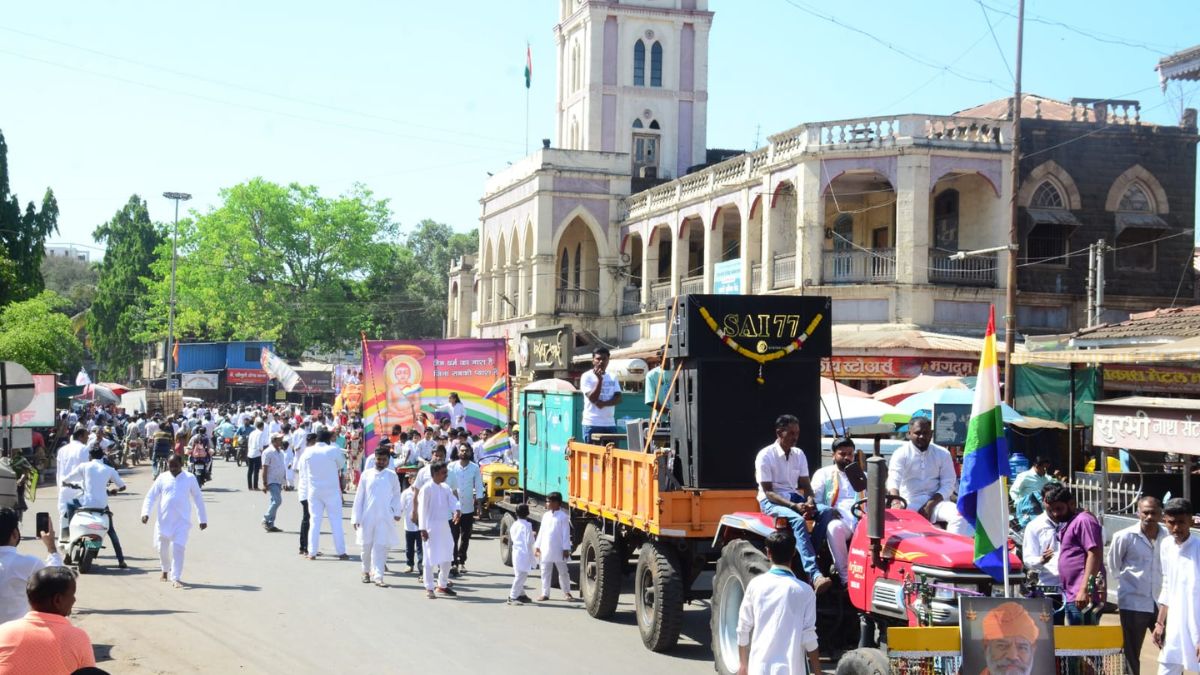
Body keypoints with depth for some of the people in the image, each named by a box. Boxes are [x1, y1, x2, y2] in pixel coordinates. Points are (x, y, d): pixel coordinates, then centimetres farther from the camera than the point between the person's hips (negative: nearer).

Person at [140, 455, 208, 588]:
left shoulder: (190, 478, 1)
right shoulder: (162, 478, 3)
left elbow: (198, 498, 7)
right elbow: (151, 496, 3)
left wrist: (203, 519, 8)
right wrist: (145, 512, -13)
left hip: (182, 521, -2)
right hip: (164, 520, 2)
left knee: (178, 548, -12)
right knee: (163, 547, 12)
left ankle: (176, 578, -8)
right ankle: (165, 570, 39)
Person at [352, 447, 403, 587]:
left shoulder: (392, 476, 1)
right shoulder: (366, 474, 1)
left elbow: (396, 495, 11)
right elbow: (359, 496, 3)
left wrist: (397, 512, -1)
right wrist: (356, 517, 1)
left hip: (385, 518, -1)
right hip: (367, 516, 1)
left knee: (381, 547, -6)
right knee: (366, 546, 10)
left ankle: (378, 576, -6)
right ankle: (366, 571, 31)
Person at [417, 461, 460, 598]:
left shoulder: (445, 488, 9)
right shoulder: (426, 489, -11)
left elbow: (453, 501, -2)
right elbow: (422, 509, -12)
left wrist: (456, 511, -24)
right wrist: (423, 529, -15)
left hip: (444, 526, 7)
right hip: (431, 527, -7)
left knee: (446, 557, 12)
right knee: (430, 558, -2)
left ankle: (442, 585, 26)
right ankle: (429, 588, 5)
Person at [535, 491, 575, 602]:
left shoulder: (563, 516, -8)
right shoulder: (546, 515, 9)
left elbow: (566, 534, -9)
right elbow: (541, 532, 14)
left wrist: (566, 549, -12)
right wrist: (537, 546, 11)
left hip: (558, 550, -5)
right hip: (545, 550, 5)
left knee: (563, 572, 6)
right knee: (545, 572, 8)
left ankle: (567, 593, 18)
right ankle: (545, 593, 15)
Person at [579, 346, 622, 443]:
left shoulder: (612, 377, 13)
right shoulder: (586, 376, -1)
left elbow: (618, 398, 4)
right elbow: (592, 398, -11)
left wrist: (604, 403, -13)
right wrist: (599, 379, -18)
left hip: (610, 424, 5)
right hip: (592, 424, -5)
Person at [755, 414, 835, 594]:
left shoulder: (799, 454, 11)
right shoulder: (765, 456, -9)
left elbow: (805, 485, 10)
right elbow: (768, 492, -13)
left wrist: (809, 501, -14)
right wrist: (795, 506, -25)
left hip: (795, 497, 6)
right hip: (771, 502, -6)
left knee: (827, 511, -22)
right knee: (798, 520, -36)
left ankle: (806, 556, -24)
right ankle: (814, 575, -48)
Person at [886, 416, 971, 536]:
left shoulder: (942, 454, 9)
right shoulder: (901, 454, 2)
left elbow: (948, 485, 4)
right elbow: (893, 482, -13)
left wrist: (930, 505, -13)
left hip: (936, 501, 2)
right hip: (909, 504, -2)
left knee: (959, 515, -27)